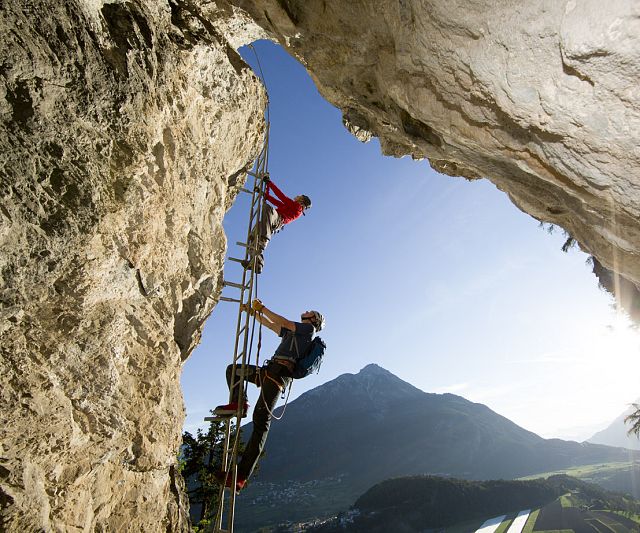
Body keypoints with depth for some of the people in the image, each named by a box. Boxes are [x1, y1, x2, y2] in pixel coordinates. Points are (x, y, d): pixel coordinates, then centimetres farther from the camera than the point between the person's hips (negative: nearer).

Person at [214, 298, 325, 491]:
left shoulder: (309, 328, 7)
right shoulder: (292, 331, 32)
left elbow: (282, 322, -2)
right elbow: (269, 324, 34)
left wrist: (262, 307, 6)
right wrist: (255, 311, 22)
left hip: (281, 372, -9)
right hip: (271, 370, 9)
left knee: (261, 419, -15)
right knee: (232, 369, 8)